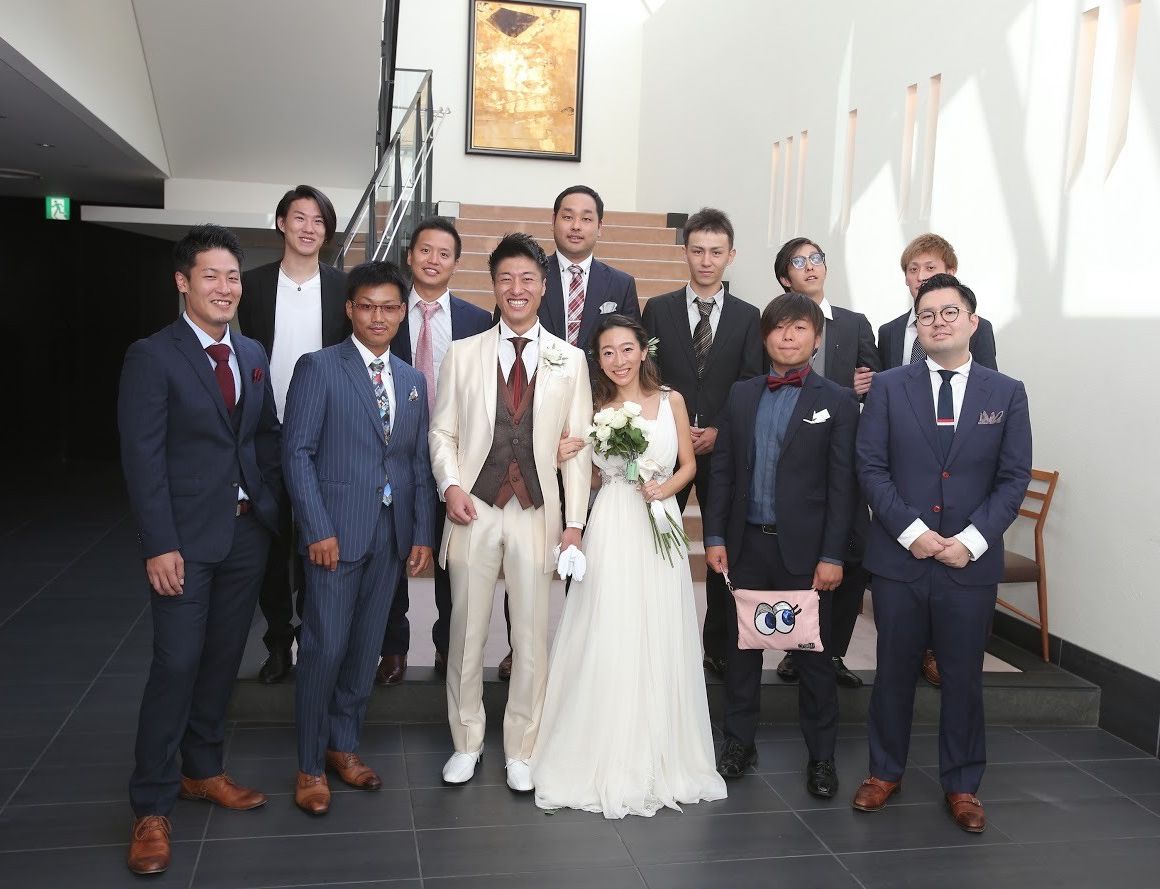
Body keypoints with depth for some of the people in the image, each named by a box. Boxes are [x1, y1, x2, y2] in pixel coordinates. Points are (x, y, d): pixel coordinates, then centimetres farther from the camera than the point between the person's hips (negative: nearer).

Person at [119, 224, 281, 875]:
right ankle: (152, 805, 9)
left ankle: (203, 770, 30)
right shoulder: (152, 357, -7)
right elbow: (143, 457, -12)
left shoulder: (253, 355, 10)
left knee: (223, 660, 14)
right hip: (187, 537, -5)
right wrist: (159, 545, -16)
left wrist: (271, 509, 5)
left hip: (248, 532, 6)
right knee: (176, 665, -4)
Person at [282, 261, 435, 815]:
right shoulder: (318, 368, -3)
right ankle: (310, 765, 13)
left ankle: (343, 746, 27)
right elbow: (297, 452, -8)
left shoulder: (412, 380, 14)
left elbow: (420, 462, 13)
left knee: (366, 648, 11)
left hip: (392, 535, 5)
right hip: (336, 531, -5)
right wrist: (318, 529, -14)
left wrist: (423, 533, 6)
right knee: (324, 649, -2)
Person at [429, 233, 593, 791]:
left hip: (537, 514, 0)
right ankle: (466, 744, 27)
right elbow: (442, 431, 8)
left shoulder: (570, 360, 6)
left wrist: (574, 521, -2)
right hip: (475, 510, 0)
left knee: (532, 639, 5)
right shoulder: (463, 353, 7)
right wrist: (451, 484, -10)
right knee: (467, 634, 9)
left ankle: (519, 751, 22)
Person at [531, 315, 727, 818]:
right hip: (611, 529, -1)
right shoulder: (593, 409, 3)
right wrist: (566, 459, -12)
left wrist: (665, 487, -9)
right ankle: (607, 761, 12)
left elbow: (688, 464, 9)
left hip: (660, 525, 1)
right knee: (607, 641, -2)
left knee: (660, 642, 5)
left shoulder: (671, 402, 6)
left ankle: (661, 756, 21)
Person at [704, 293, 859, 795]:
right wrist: (715, 537, 3)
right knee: (742, 647, 12)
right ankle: (739, 742, 28)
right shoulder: (741, 396, 7)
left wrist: (832, 555, -10)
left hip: (805, 549, -3)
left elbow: (842, 485, -6)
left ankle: (821, 755, 22)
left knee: (813, 654, 7)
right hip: (747, 544, 3)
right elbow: (722, 471, 8)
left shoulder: (837, 403, -3)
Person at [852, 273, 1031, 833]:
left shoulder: (1006, 394, 3)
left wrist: (972, 539, -11)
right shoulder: (888, 387, 1)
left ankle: (962, 785, 26)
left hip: (971, 561, 1)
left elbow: (1013, 478, 0)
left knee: (964, 677, 10)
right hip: (898, 556, 0)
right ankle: (885, 772, 28)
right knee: (894, 671, 11)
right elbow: (870, 467, -4)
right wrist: (912, 531, -13)